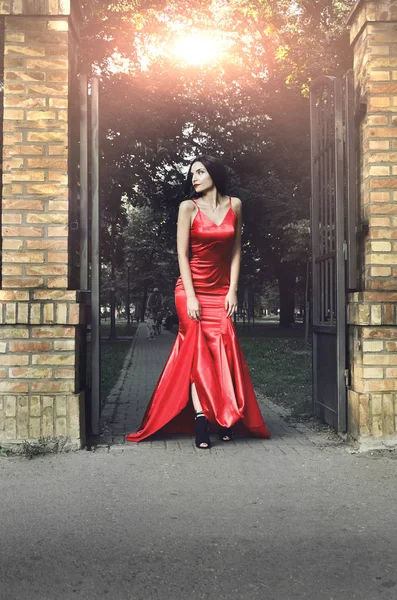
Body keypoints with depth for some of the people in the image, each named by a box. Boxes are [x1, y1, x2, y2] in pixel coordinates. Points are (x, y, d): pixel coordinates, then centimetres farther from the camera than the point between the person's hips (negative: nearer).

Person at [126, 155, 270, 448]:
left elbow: (236, 251, 8)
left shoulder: (234, 205, 7)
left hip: (221, 290, 2)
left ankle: (227, 421, 5)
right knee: (198, 351, -6)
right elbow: (182, 254, -4)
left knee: (224, 351, -4)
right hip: (191, 288, -2)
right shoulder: (188, 207, -1)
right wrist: (191, 296, -12)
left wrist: (233, 290, -1)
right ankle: (201, 424, -6)